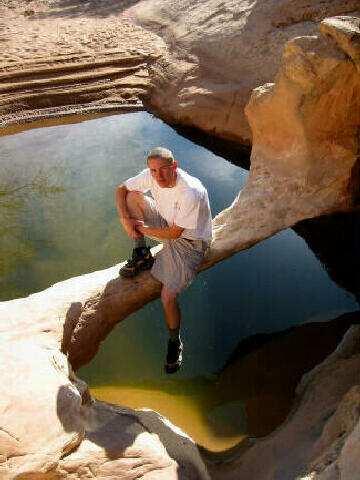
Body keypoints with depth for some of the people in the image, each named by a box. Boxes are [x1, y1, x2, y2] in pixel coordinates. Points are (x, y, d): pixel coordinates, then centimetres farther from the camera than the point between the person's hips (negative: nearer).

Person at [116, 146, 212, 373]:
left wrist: (142, 228, -16)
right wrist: (125, 219, -15)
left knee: (168, 297, -18)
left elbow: (175, 233, -25)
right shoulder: (151, 176, -15)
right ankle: (142, 255, -2)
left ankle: (175, 342, 13)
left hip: (188, 243, -6)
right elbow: (122, 189, -1)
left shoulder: (191, 193, -34)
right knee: (133, 196, -13)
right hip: (166, 224, 7)